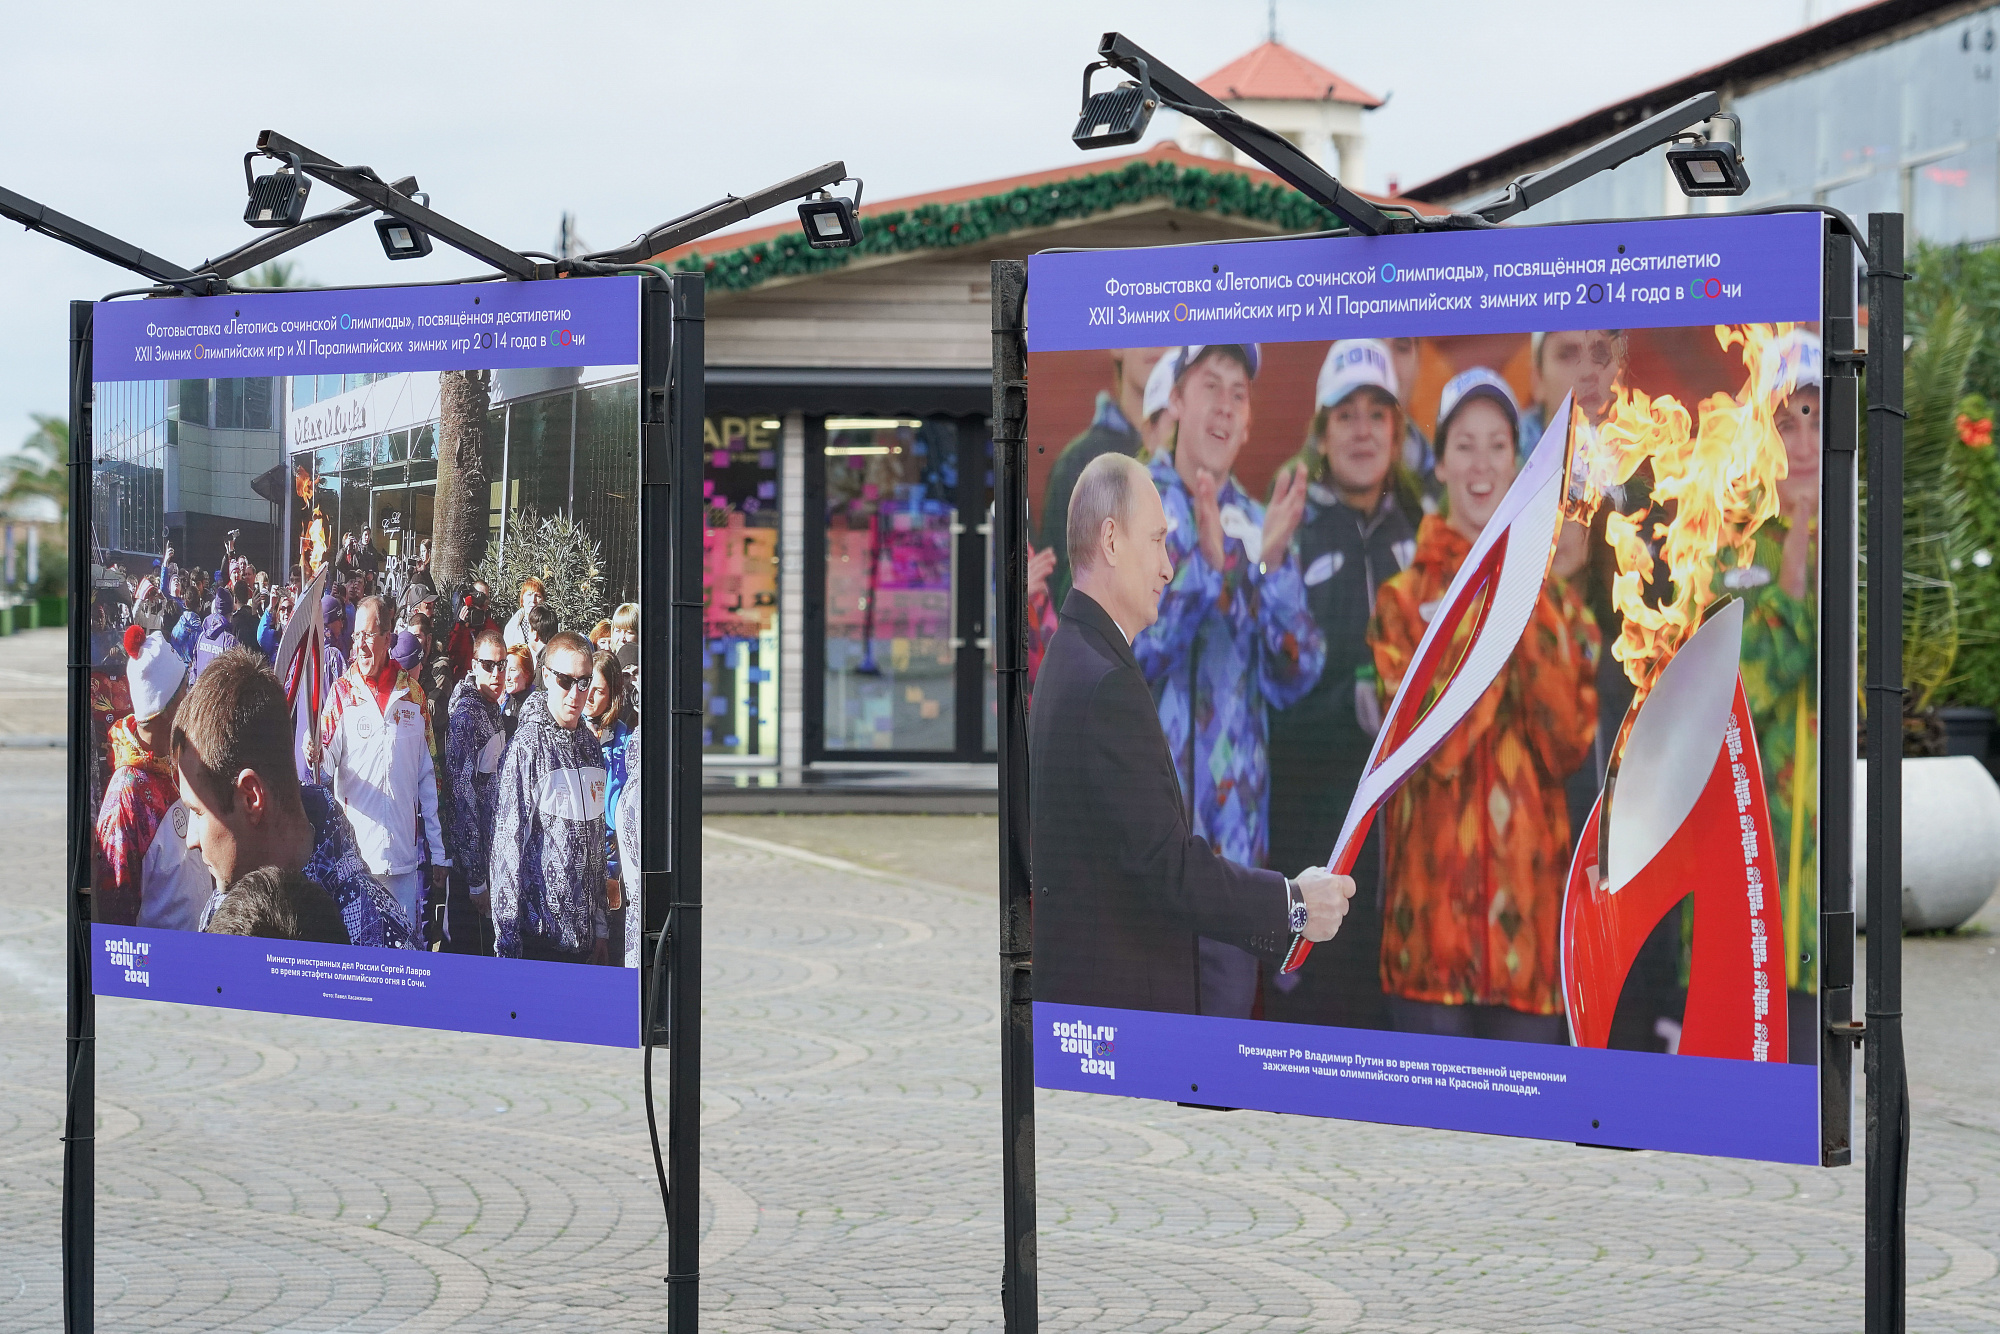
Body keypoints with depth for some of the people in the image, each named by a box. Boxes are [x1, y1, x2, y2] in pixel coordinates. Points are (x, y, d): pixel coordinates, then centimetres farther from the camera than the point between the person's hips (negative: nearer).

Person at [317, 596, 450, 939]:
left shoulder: (413, 694, 6)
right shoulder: (343, 692, 0)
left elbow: (428, 778, 10)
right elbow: (327, 763, -6)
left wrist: (438, 853, 10)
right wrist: (316, 757, -31)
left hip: (405, 856, 2)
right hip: (356, 853, -2)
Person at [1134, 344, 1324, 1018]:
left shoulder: (1260, 525, 10)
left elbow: (1291, 679, 0)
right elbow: (1121, 652, -12)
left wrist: (1271, 565, -14)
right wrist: (1207, 564, -24)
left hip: (1232, 826, 4)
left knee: (1228, 1001, 7)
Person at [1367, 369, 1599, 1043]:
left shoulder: (1555, 600, 12)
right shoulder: (1403, 600, 5)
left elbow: (1569, 746, -2)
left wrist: (1531, 615, -9)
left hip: (1530, 902, 2)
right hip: (1434, 903, -2)